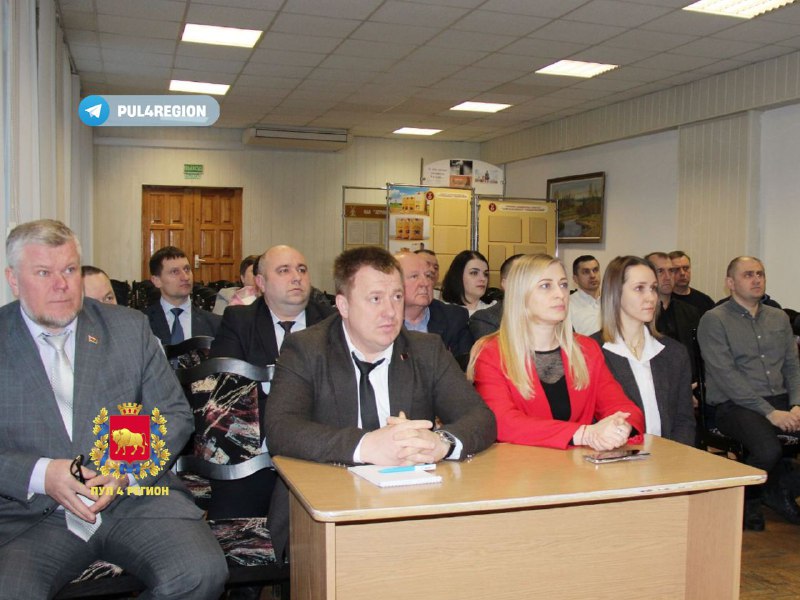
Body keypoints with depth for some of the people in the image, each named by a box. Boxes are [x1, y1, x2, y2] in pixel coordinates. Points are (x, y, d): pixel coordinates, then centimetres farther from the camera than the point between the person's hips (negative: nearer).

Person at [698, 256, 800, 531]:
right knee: (769, 449, -32)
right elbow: (726, 376, -12)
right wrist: (769, 412, -17)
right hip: (734, 405, -6)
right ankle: (748, 498, 1)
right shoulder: (714, 320, -3)